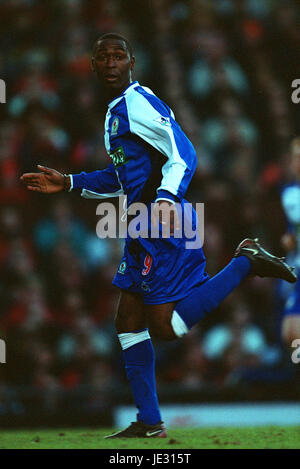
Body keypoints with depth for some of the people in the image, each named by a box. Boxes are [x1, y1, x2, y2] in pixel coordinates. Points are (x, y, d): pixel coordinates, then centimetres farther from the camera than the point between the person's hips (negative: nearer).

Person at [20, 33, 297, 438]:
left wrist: (166, 198, -35)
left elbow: (183, 154, -20)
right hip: (143, 230, 10)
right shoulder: (115, 110, 20)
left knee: (165, 327, -13)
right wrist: (69, 183, 27)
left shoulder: (138, 102, -11)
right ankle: (149, 423, 12)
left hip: (164, 227, -10)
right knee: (129, 324, 9)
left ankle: (245, 262, -3)